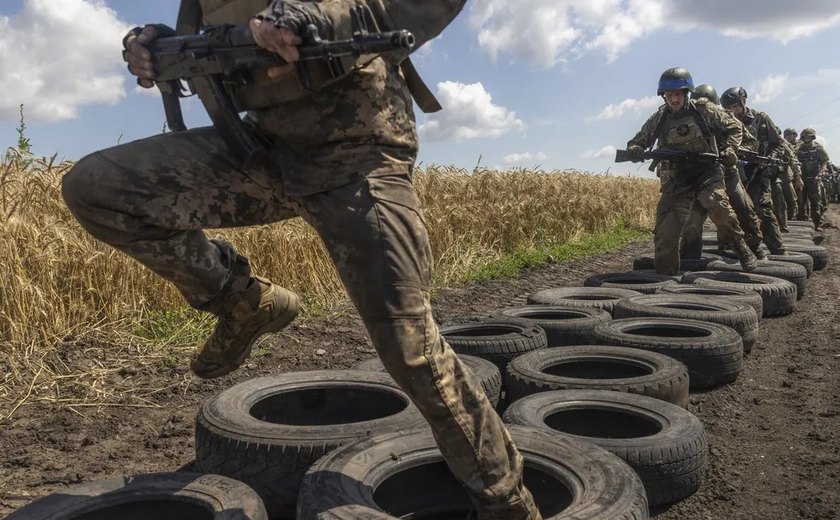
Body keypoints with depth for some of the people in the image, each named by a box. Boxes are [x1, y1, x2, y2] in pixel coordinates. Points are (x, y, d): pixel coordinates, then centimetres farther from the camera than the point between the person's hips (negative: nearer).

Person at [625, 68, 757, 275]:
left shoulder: (704, 110, -3)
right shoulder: (658, 119, 2)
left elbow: (733, 127, 10)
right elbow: (636, 142, 11)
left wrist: (729, 149, -8)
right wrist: (635, 150, -14)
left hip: (707, 174, -2)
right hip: (675, 181, 2)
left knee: (719, 207, -28)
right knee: (665, 232, -6)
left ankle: (743, 251, -5)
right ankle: (664, 277, 9)